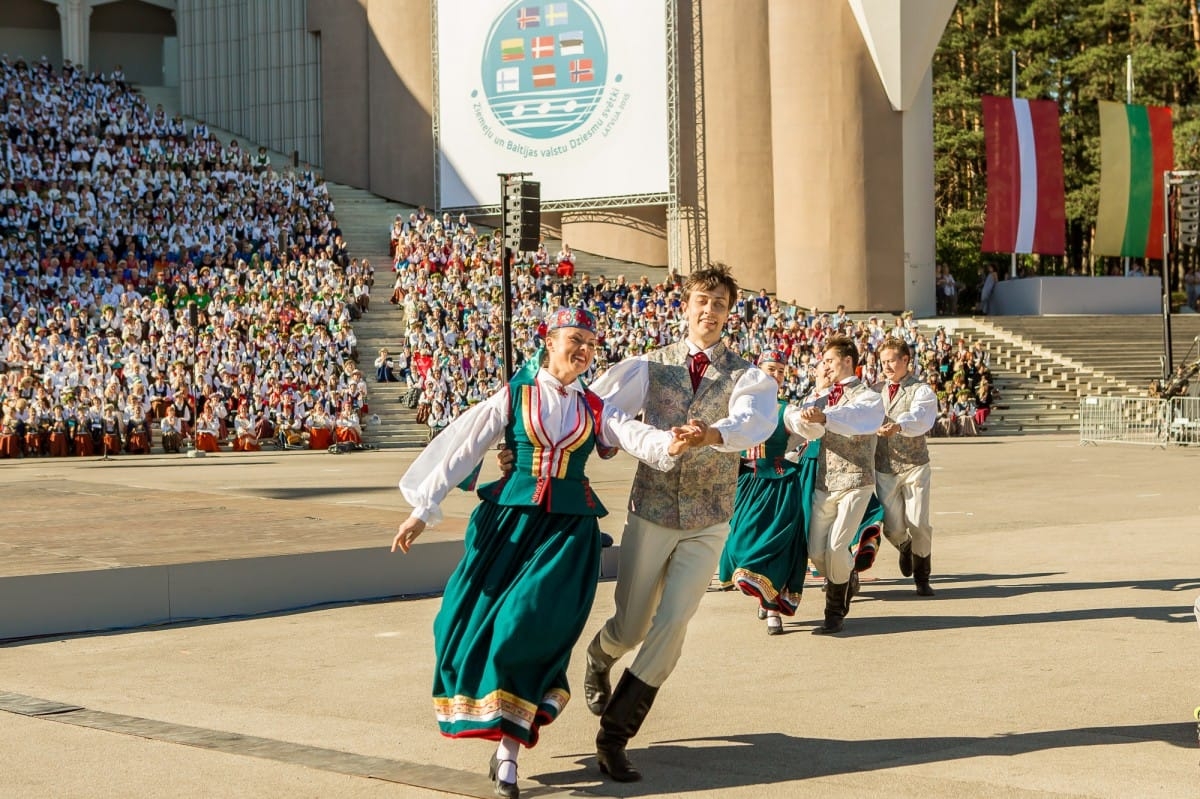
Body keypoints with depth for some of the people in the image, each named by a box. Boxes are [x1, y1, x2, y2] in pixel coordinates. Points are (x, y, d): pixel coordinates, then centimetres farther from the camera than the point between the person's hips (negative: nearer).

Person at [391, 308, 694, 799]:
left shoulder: (594, 409, 7)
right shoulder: (514, 396, 2)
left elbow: (635, 437, -10)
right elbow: (462, 449, 0)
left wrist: (670, 445, -33)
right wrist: (423, 509, -5)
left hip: (570, 527, 0)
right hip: (511, 519, 0)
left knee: (532, 625, -14)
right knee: (476, 622, -4)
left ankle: (508, 750, -6)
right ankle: (485, 717, 22)